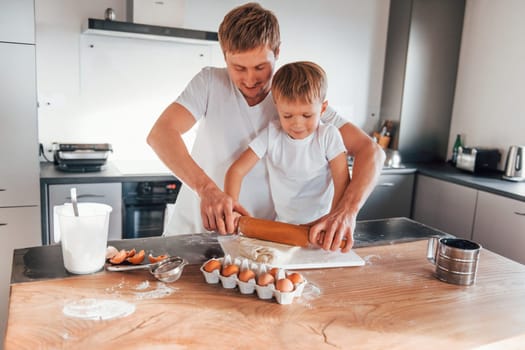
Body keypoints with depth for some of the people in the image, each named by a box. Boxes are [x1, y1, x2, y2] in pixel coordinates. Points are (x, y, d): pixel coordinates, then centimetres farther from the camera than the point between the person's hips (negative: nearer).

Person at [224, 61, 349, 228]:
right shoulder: (272, 134, -7)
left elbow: (342, 183, -11)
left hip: (320, 224, -2)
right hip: (282, 224, 2)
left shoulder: (328, 135, -10)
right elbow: (236, 171, -7)